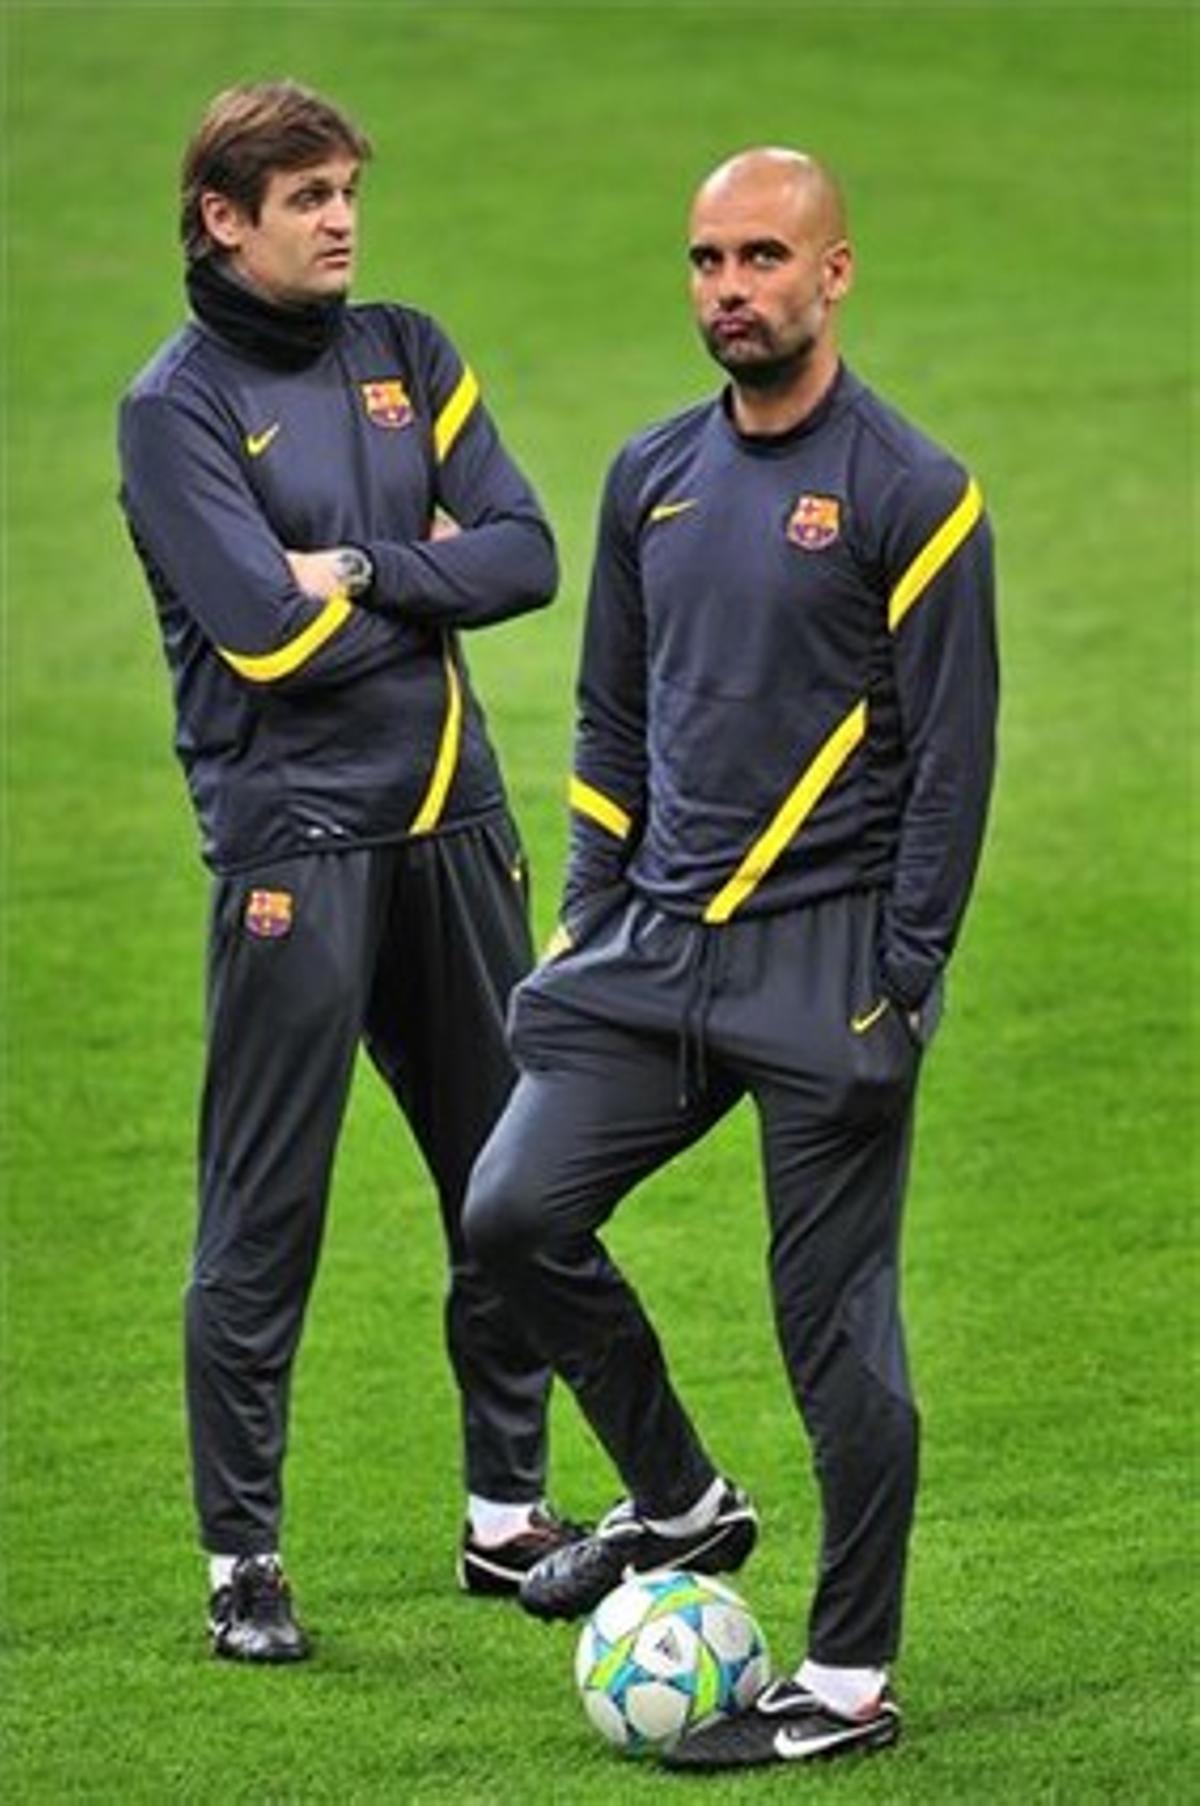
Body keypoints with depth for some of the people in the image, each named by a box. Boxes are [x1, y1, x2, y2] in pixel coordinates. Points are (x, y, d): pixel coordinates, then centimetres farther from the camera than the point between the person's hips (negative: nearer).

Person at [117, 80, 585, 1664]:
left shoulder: (405, 355, 11)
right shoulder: (177, 407, -6)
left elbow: (524, 557, 1)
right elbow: (267, 632, -17)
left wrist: (359, 569, -12)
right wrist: (427, 575, -4)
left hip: (454, 820, 6)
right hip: (294, 841, -6)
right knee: (265, 1213, -3)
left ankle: (509, 1512, 23)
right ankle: (242, 1557, 6)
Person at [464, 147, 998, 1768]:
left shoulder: (910, 496, -7)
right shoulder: (653, 478, 11)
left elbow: (952, 755, -8)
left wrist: (900, 983, -12)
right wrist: (591, 918, 11)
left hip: (826, 963, -6)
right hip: (656, 948, 6)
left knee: (835, 1316, -3)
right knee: (514, 1211, -3)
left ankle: (851, 1682, 8)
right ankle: (681, 1505, 18)